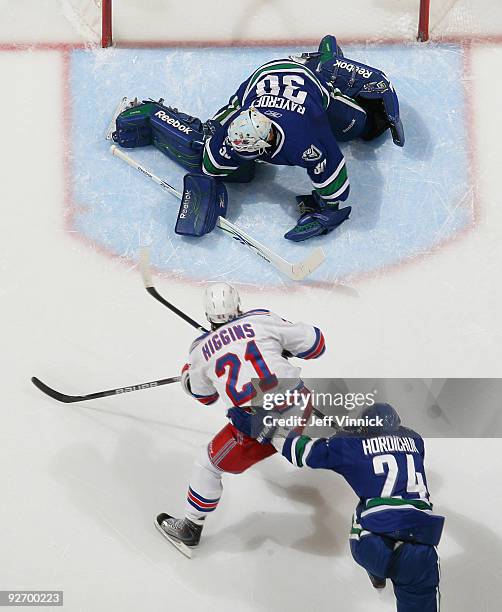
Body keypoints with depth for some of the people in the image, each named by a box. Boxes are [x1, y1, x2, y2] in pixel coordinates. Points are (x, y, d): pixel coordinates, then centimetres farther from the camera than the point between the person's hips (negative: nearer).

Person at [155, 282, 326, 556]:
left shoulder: (201, 350, 8)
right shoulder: (262, 320, 5)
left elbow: (203, 394, 26)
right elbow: (314, 343, 8)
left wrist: (188, 373, 48)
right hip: (299, 405, 3)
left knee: (209, 463, 18)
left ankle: (190, 528, 28)